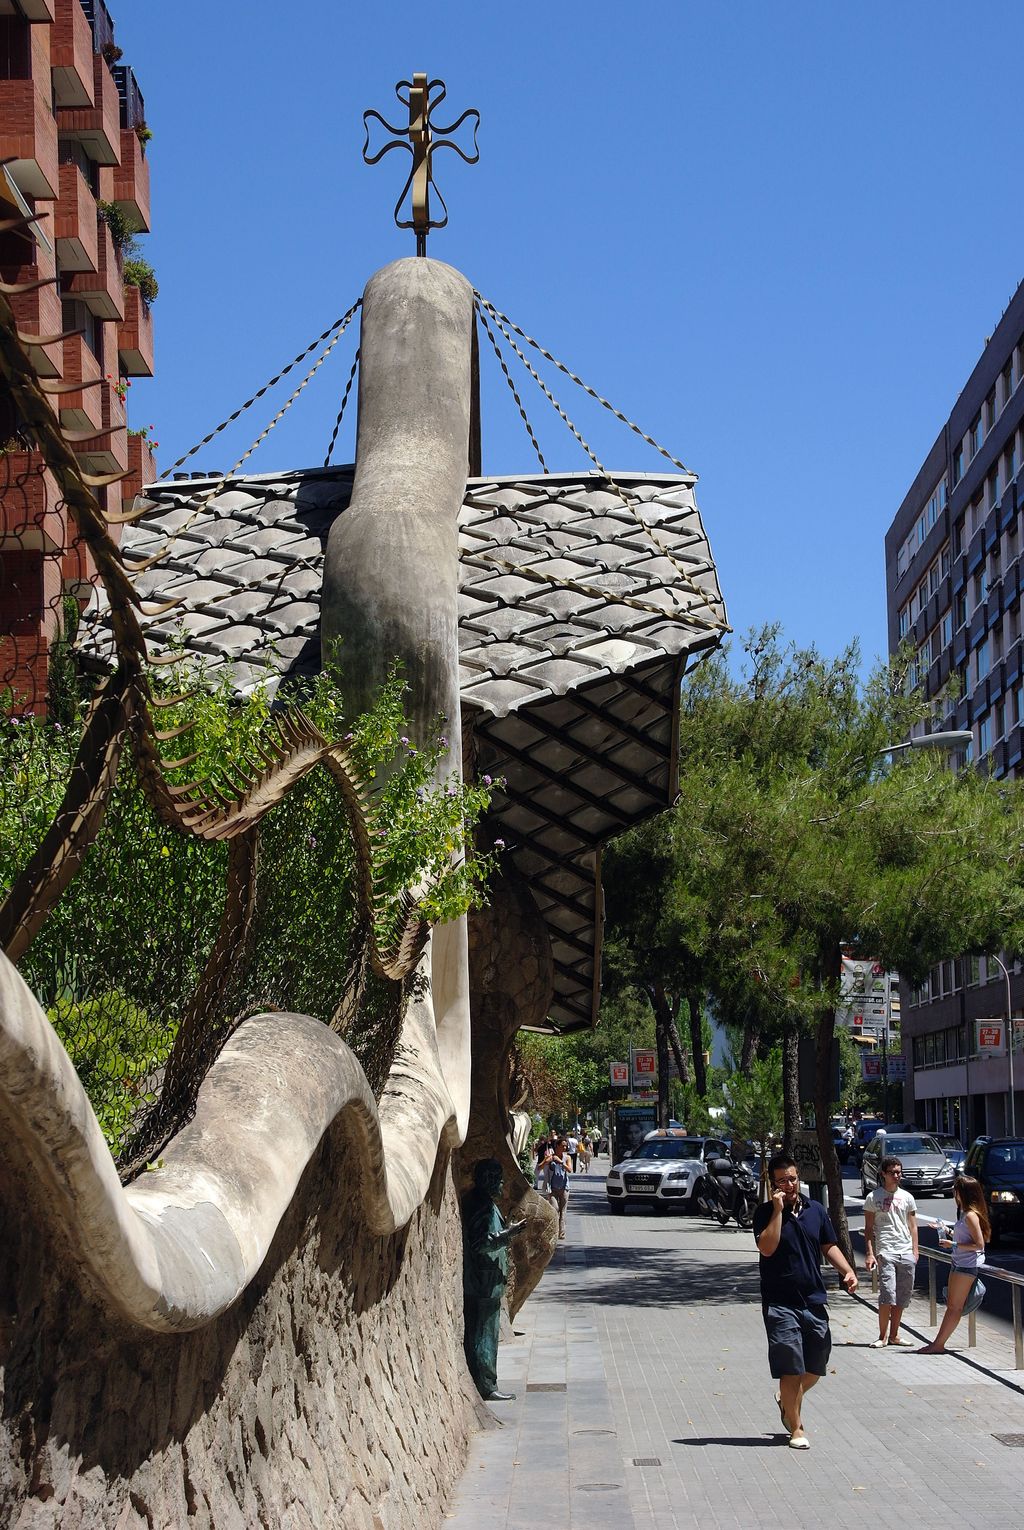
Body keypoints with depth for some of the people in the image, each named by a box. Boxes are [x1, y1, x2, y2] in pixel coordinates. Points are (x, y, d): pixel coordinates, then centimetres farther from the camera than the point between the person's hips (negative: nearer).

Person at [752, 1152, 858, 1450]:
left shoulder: (816, 1211, 8)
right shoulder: (765, 1213, -6)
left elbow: (829, 1246, 15)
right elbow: (767, 1248, -20)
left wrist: (847, 1271, 0)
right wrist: (778, 1211, -20)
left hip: (814, 1300, 5)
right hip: (780, 1302, -5)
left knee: (816, 1365, 13)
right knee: (790, 1368, -5)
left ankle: (788, 1401, 40)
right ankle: (796, 1428, 5)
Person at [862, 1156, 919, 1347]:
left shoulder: (907, 1197, 13)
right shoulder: (874, 1197, 3)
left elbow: (912, 1226, 16)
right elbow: (868, 1228, 2)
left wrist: (915, 1250, 5)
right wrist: (869, 1253, -7)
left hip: (906, 1253, 4)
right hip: (885, 1252, -4)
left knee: (902, 1296, 5)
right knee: (887, 1294, -13)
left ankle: (894, 1335, 13)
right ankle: (882, 1336, -6)